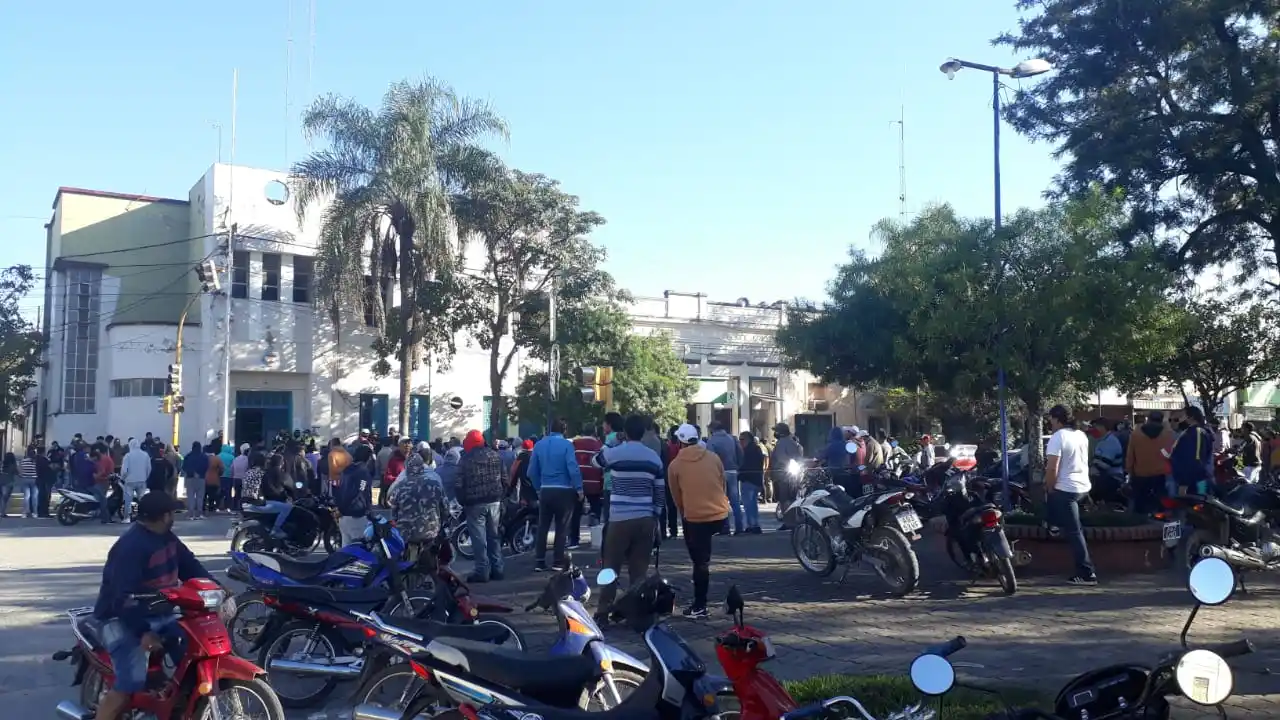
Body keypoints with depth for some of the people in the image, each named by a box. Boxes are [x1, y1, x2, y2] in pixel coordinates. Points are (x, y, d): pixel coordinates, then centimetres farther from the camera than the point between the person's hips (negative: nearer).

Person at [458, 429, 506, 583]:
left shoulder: (466, 460, -7)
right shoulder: (495, 455, 7)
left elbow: (460, 485, -8)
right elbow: (504, 479, 8)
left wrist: (462, 502, 3)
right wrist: (501, 497, 14)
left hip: (475, 503, -4)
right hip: (495, 501, 5)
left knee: (479, 538, -2)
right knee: (494, 536, 12)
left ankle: (482, 571, -3)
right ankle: (496, 569, 14)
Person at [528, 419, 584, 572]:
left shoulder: (539, 445, 4)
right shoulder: (566, 445, -9)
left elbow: (532, 471, 6)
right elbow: (573, 469, -15)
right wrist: (579, 489, -7)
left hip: (545, 491, 4)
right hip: (564, 491, -4)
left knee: (542, 526, 10)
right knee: (561, 527, 5)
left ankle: (539, 561, 8)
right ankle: (558, 561, 5)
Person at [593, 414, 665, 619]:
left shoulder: (614, 453, -4)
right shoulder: (654, 457, 7)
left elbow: (596, 461, 19)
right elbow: (661, 492, 8)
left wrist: (614, 443, 28)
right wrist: (656, 517, 16)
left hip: (620, 519, -3)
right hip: (646, 520, 3)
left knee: (611, 567, 6)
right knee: (639, 568, 6)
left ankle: (604, 611, 6)